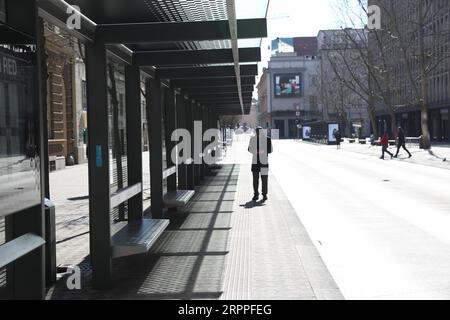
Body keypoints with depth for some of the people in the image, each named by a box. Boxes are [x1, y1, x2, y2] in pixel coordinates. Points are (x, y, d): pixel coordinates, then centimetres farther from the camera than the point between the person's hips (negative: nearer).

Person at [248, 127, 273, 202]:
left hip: (264, 161, -2)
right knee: (255, 178, 4)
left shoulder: (267, 139, 0)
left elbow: (270, 150, 2)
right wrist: (255, 151, -9)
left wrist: (264, 151, -15)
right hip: (255, 161, 2)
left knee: (264, 178, -1)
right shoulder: (252, 139, 7)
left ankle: (264, 194, 8)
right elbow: (250, 149, 11)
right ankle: (256, 194, 12)